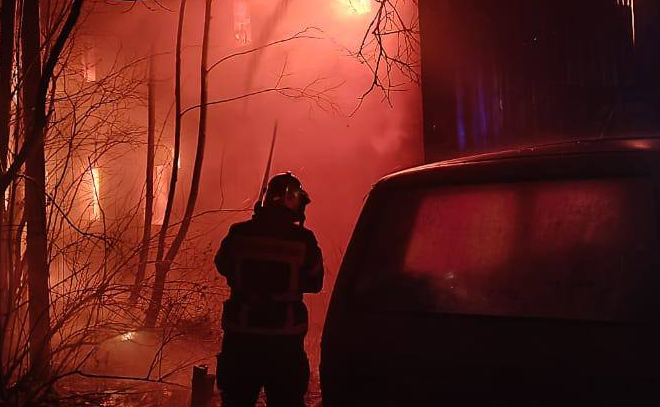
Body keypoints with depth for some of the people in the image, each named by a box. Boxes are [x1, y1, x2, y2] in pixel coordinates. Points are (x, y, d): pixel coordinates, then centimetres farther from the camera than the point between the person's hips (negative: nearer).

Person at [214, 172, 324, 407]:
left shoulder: (239, 233, -8)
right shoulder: (303, 239, -12)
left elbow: (223, 266, 9)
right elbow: (315, 282, 0)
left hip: (240, 334, 2)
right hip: (285, 336, -1)